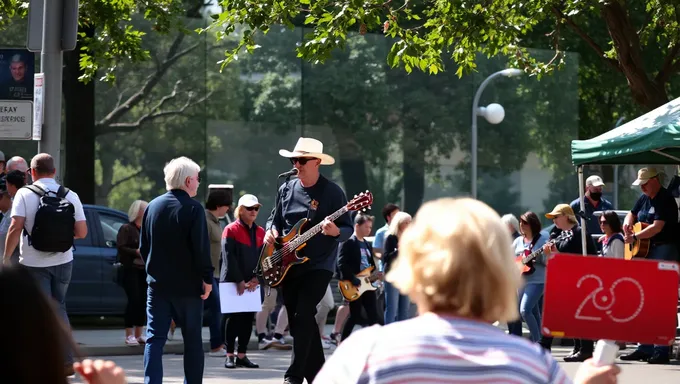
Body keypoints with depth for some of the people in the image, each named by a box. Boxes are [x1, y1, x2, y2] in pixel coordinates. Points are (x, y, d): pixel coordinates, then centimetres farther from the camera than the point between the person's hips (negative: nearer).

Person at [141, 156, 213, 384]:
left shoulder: (153, 206, 6)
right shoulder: (193, 208, -11)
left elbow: (143, 246, 12)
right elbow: (201, 248, -16)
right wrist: (207, 278, -8)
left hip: (157, 283, 4)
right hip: (188, 285, -4)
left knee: (155, 338, 1)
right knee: (192, 340, 8)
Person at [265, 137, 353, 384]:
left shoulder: (332, 192, -8)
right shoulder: (286, 189, 7)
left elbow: (348, 229, -7)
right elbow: (275, 218, 19)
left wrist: (336, 232, -29)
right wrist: (271, 231, -3)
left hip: (318, 265, -6)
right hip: (287, 265, 6)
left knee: (302, 316, -18)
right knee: (298, 321, 8)